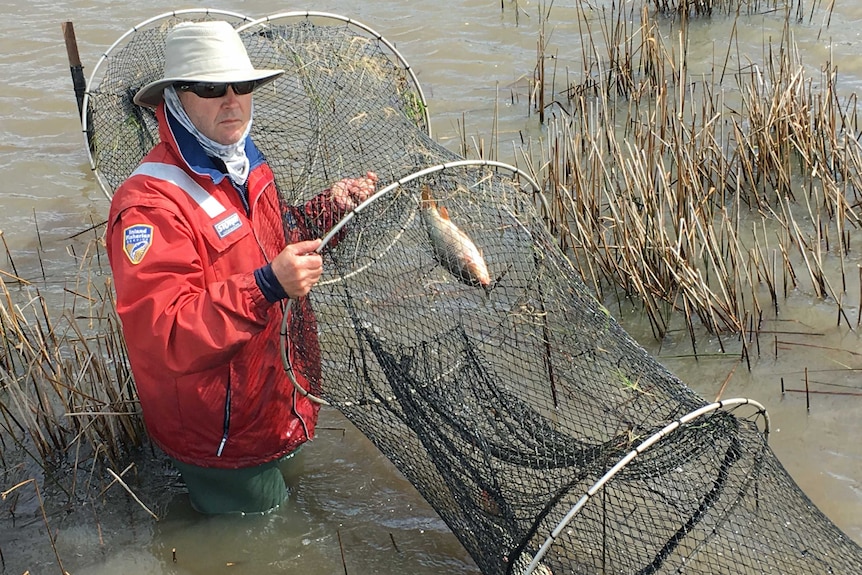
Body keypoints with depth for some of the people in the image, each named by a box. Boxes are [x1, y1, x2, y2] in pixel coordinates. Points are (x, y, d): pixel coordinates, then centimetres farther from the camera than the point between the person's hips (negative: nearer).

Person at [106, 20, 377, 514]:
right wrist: (266, 286, -43)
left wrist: (330, 206, 6)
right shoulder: (149, 204, -28)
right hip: (223, 441, -8)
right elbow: (164, 335, -35)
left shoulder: (248, 164, 2)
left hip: (279, 408, 8)